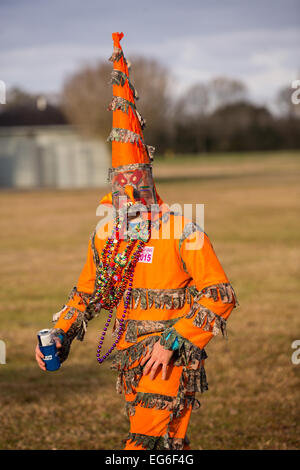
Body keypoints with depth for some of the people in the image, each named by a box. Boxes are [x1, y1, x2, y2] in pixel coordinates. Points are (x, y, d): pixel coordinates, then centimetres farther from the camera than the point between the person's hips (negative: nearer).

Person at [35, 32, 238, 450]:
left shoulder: (181, 230, -11)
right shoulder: (105, 235, 8)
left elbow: (219, 295, -11)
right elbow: (87, 292, 21)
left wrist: (173, 342, -17)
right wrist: (60, 335, 5)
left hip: (172, 356, -6)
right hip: (129, 354, 6)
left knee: (147, 441, -15)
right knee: (168, 442, 12)